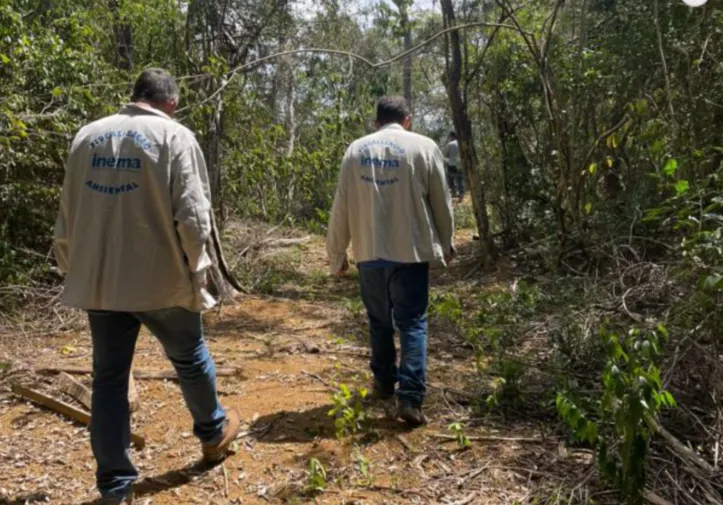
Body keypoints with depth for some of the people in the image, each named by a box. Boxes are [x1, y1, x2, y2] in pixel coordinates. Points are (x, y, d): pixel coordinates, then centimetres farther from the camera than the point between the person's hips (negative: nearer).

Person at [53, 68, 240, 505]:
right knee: (191, 359, 18)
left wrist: (74, 268, 21)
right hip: (161, 279, -4)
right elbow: (192, 216, -15)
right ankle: (214, 432, 40)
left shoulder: (88, 136, 8)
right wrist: (196, 271, -2)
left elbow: (68, 212, 12)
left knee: (109, 377, 11)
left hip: (98, 280, 4)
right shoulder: (176, 137, -8)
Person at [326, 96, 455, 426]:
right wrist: (446, 243, 19)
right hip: (410, 251, -2)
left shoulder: (356, 150, 5)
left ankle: (384, 383, 31)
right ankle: (410, 398, -3)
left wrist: (337, 253, 14)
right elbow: (441, 203, 4)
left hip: (369, 252, 3)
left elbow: (341, 207, 5)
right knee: (412, 323, 3)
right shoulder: (423, 147, 0)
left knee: (379, 320, 18)